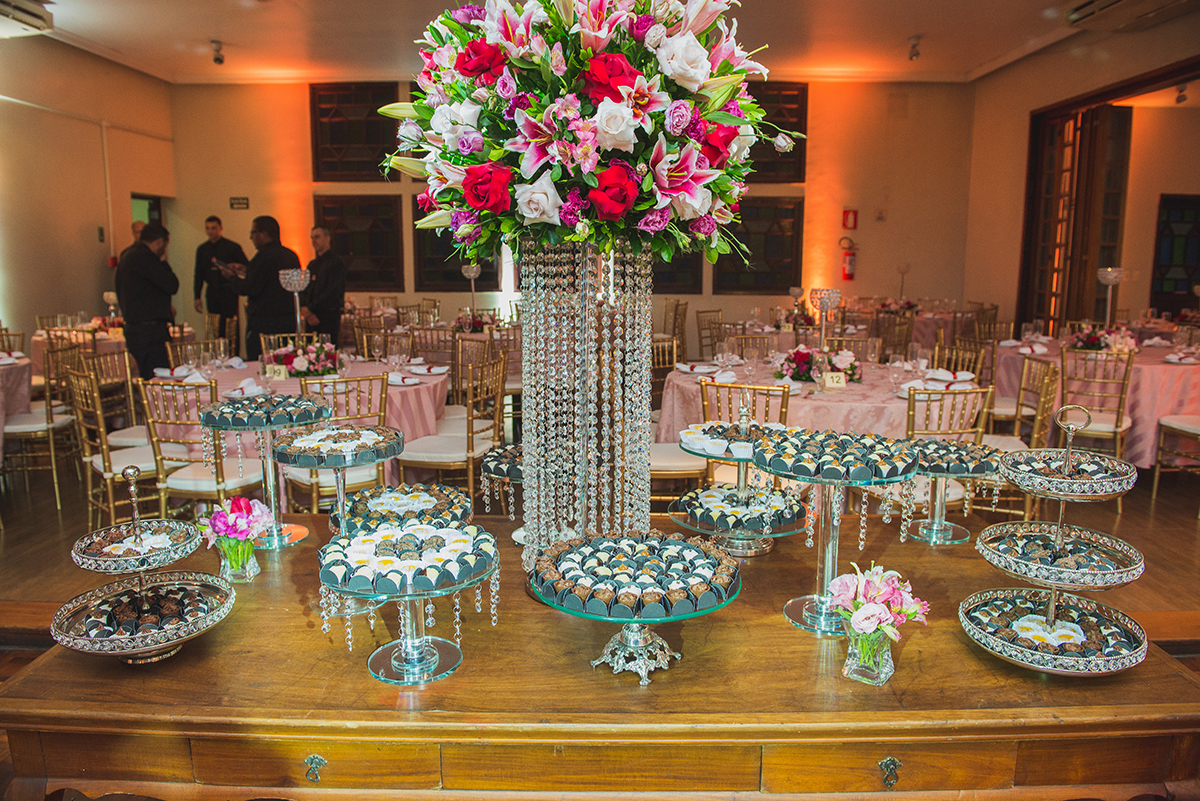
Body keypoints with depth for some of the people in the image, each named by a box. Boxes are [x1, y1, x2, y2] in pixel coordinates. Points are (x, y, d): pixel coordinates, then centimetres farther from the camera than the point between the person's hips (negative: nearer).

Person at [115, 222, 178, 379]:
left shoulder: (127, 256, 20)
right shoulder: (144, 257, -13)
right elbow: (172, 285, -16)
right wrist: (163, 260, 0)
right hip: (149, 333, -10)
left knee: (148, 380, 13)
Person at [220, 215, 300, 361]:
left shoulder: (264, 255, -14)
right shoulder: (291, 255, 11)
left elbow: (250, 289, -16)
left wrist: (232, 277, 2)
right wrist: (247, 270, 26)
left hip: (264, 323, -8)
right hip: (290, 320, 8)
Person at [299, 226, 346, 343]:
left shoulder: (335, 263, -5)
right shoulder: (312, 264, 19)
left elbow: (332, 292, -14)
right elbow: (304, 290, 15)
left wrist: (310, 308, -13)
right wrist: (306, 313, -3)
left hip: (329, 317, -7)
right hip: (312, 319, 7)